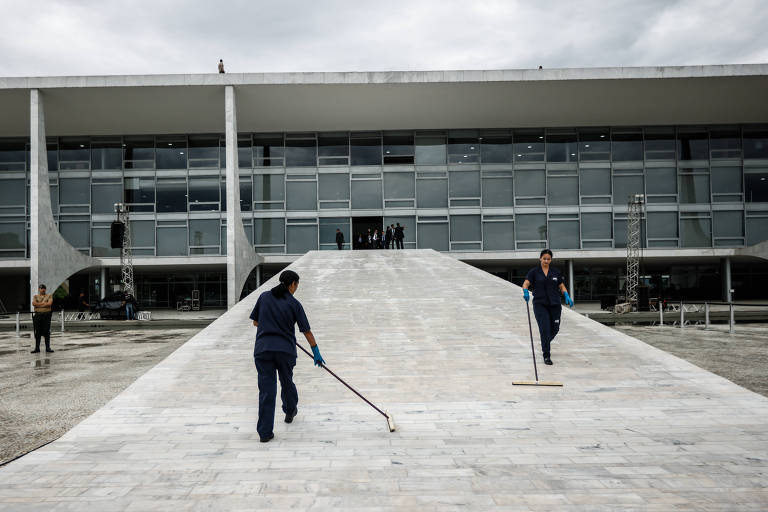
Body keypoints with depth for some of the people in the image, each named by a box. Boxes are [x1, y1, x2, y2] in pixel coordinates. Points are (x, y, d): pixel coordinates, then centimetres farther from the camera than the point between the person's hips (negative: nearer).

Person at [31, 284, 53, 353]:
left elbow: (50, 303, -9)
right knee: (37, 332, 2)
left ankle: (48, 348, 3)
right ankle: (37, 348, 7)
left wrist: (39, 304, -6)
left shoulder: (49, 296, 9)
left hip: (47, 315, -1)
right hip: (37, 315, 1)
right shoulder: (35, 297, 13)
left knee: (47, 332, -1)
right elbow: (34, 303, -7)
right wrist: (44, 303, -8)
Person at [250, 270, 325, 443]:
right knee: (287, 382, 23)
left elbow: (255, 322, 12)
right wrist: (316, 353, 8)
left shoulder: (264, 297, 4)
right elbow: (307, 332, 0)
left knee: (266, 390, 1)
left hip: (262, 349, 1)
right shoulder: (294, 304, -2)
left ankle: (265, 432, 0)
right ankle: (290, 412, 48)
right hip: (286, 350, -1)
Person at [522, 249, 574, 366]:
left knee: (555, 329, 7)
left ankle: (545, 345, 38)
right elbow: (526, 283, -10)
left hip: (554, 304, 3)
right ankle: (546, 356, -1)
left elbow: (562, 286, 13)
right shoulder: (534, 272, 1)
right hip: (540, 304, -3)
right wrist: (525, 291, -32)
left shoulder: (556, 272, 9)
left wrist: (567, 296, -5)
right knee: (545, 329, -9)